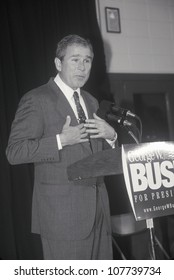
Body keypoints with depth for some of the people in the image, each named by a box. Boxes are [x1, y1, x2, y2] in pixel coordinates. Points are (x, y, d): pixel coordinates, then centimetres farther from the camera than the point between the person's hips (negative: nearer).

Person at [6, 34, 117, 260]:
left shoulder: (90, 102, 18)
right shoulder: (36, 100, -6)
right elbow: (14, 152, -13)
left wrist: (111, 136, 0)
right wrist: (61, 140, -20)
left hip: (98, 207, 7)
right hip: (62, 211, -7)